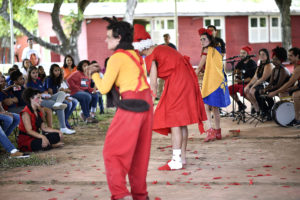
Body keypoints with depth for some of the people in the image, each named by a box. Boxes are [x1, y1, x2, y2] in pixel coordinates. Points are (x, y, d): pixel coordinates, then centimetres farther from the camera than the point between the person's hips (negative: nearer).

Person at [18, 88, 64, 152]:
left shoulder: (38, 112, 11)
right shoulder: (26, 113, -17)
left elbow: (43, 127, 8)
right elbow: (29, 131, -25)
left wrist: (57, 131, -3)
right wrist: (42, 136, -38)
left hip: (35, 137, 8)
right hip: (26, 141, -8)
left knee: (57, 135, 1)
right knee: (44, 144, -32)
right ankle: (52, 145, -3)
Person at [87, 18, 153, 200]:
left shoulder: (117, 57, -6)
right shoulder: (135, 55, 16)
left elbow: (104, 88, -6)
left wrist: (94, 74, 13)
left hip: (131, 103, -8)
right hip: (147, 103, 8)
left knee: (112, 152, -1)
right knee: (140, 152, 15)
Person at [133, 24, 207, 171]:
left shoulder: (150, 57, -9)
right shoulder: (161, 48, 17)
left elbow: (153, 84, -10)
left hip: (177, 84, -9)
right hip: (186, 82, 9)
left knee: (174, 121, -9)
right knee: (181, 122, 13)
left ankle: (176, 161, -11)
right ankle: (182, 157, 19)